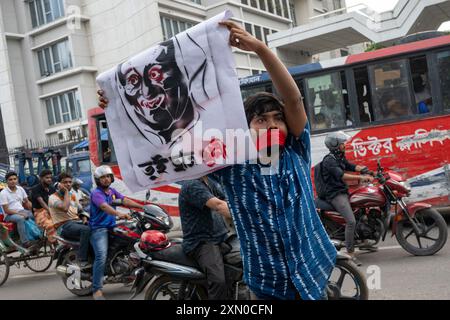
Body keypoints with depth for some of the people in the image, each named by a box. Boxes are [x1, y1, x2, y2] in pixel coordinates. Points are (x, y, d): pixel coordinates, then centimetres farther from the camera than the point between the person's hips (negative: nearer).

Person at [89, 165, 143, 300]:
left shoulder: (112, 191, 14)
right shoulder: (96, 193, -11)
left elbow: (125, 201, 2)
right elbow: (105, 206, -30)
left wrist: (143, 207, -12)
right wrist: (119, 214, -47)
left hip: (112, 227, 8)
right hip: (99, 228, -8)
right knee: (101, 256, -25)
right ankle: (97, 290, -21)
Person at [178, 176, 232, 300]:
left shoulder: (210, 182, 16)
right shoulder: (192, 185, -14)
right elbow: (218, 205, -26)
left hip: (220, 237, 9)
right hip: (200, 242, -9)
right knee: (219, 281, -30)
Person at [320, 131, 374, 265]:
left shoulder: (340, 158, 18)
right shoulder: (329, 160, -14)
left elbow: (352, 167, 11)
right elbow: (342, 176, -26)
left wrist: (367, 170, -8)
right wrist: (361, 177, -32)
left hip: (343, 192, 10)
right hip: (335, 194, -10)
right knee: (351, 221, -22)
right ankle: (350, 253, -19)